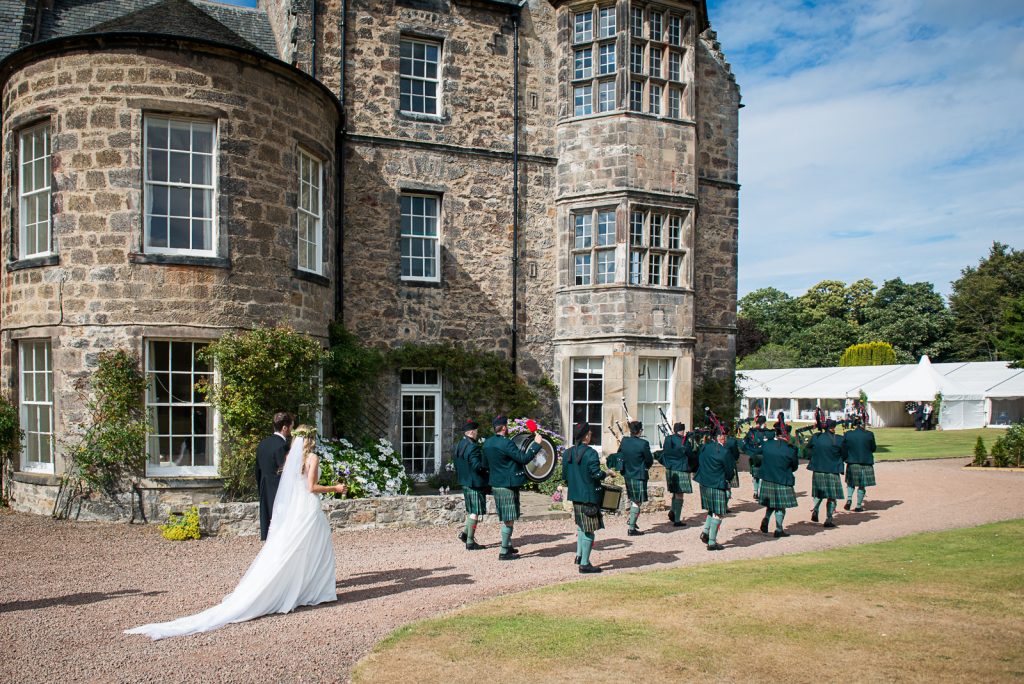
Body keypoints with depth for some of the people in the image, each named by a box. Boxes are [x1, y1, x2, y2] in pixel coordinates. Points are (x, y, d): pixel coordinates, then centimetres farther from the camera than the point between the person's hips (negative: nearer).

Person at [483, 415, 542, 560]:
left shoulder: (487, 443, 6)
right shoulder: (506, 443, -20)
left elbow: (486, 464, 18)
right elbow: (524, 458, -19)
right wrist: (536, 444, -12)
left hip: (495, 484, 9)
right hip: (508, 486, -9)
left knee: (505, 519, 20)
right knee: (509, 520, -1)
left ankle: (508, 545, 30)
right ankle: (504, 552, 4)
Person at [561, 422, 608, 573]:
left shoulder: (567, 453, 6)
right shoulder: (590, 453, -17)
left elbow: (564, 477, 9)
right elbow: (596, 474, -21)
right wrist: (606, 473, -2)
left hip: (575, 496, 8)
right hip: (589, 496, -7)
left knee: (581, 526, 24)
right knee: (589, 530, 0)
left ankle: (579, 555, 26)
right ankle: (584, 564, 3)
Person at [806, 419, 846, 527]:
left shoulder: (816, 437, -4)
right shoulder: (839, 439, -11)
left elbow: (808, 447, 12)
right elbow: (844, 454, 1)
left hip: (818, 470, 3)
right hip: (832, 471, -3)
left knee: (818, 493, 22)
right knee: (832, 496, 6)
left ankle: (815, 510, 6)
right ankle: (829, 519, 4)